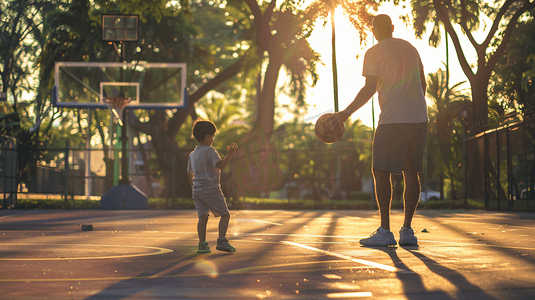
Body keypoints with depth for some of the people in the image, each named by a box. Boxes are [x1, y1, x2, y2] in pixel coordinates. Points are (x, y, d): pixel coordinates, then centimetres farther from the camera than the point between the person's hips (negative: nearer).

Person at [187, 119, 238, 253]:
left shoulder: (192, 154, 15)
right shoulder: (210, 151, -10)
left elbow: (190, 174, 23)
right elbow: (220, 165, -23)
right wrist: (229, 155, -19)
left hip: (197, 190, 7)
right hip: (211, 189, -7)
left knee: (203, 217, 3)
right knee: (225, 215, 2)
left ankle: (202, 244, -6)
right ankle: (222, 241, -10)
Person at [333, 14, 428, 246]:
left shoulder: (373, 53, -1)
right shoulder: (410, 48, 17)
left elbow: (370, 88, -9)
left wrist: (346, 113, -4)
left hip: (392, 121, -6)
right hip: (419, 119, 6)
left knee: (381, 172, -1)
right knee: (411, 173, 7)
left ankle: (385, 231, -6)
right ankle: (407, 230, 6)